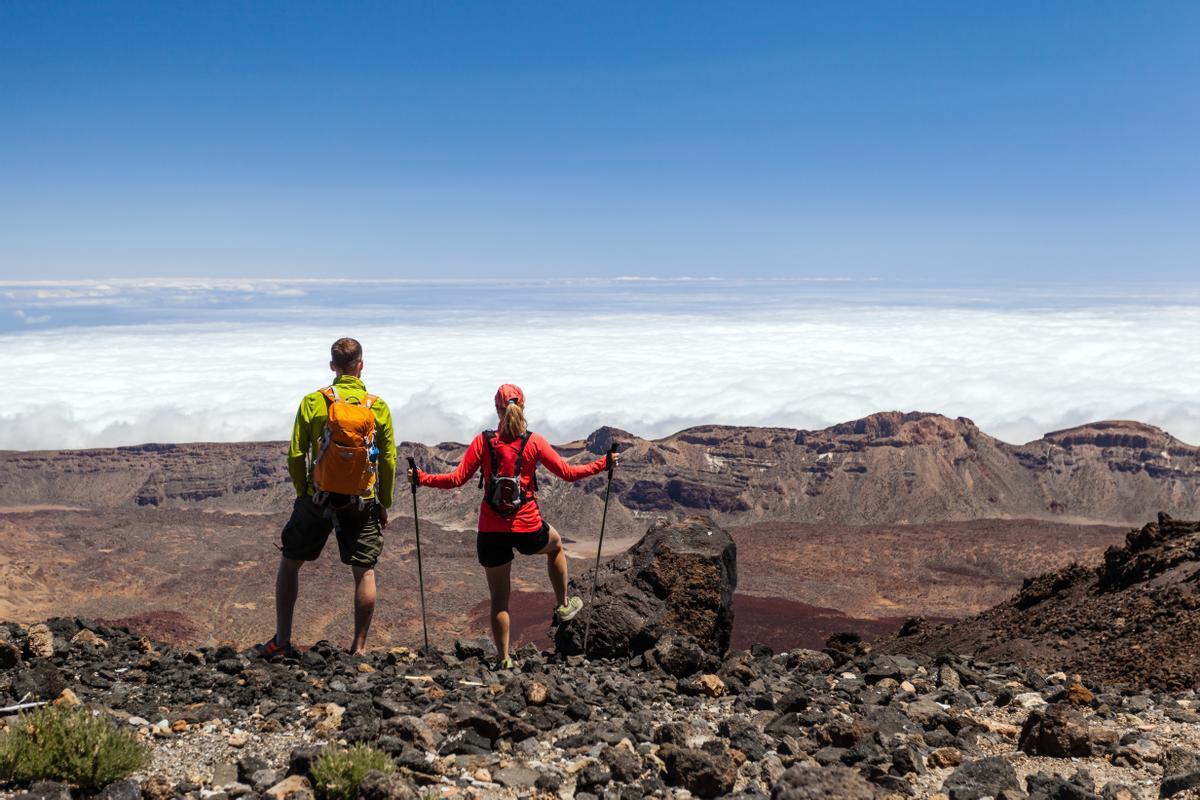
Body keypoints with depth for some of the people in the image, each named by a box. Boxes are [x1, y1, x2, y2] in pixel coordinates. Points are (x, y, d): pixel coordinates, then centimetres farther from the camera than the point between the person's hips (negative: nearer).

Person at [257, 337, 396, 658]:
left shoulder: (313, 402, -5)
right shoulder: (378, 407, -3)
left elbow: (296, 456, -4)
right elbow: (388, 461, 0)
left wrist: (302, 493, 10)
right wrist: (384, 505, 10)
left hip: (317, 498, 0)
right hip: (363, 502, 0)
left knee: (289, 563, 16)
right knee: (364, 572, 10)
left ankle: (282, 641, 16)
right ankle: (358, 648, 12)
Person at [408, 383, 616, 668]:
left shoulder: (483, 441, -6)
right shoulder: (535, 442, -7)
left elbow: (456, 479, -8)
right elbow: (568, 473, -3)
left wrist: (421, 478, 5)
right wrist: (603, 464, 10)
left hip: (491, 532, 1)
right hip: (528, 529, 0)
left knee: (499, 599, 13)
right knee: (555, 544, 36)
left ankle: (503, 661, 15)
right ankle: (563, 605, 43)